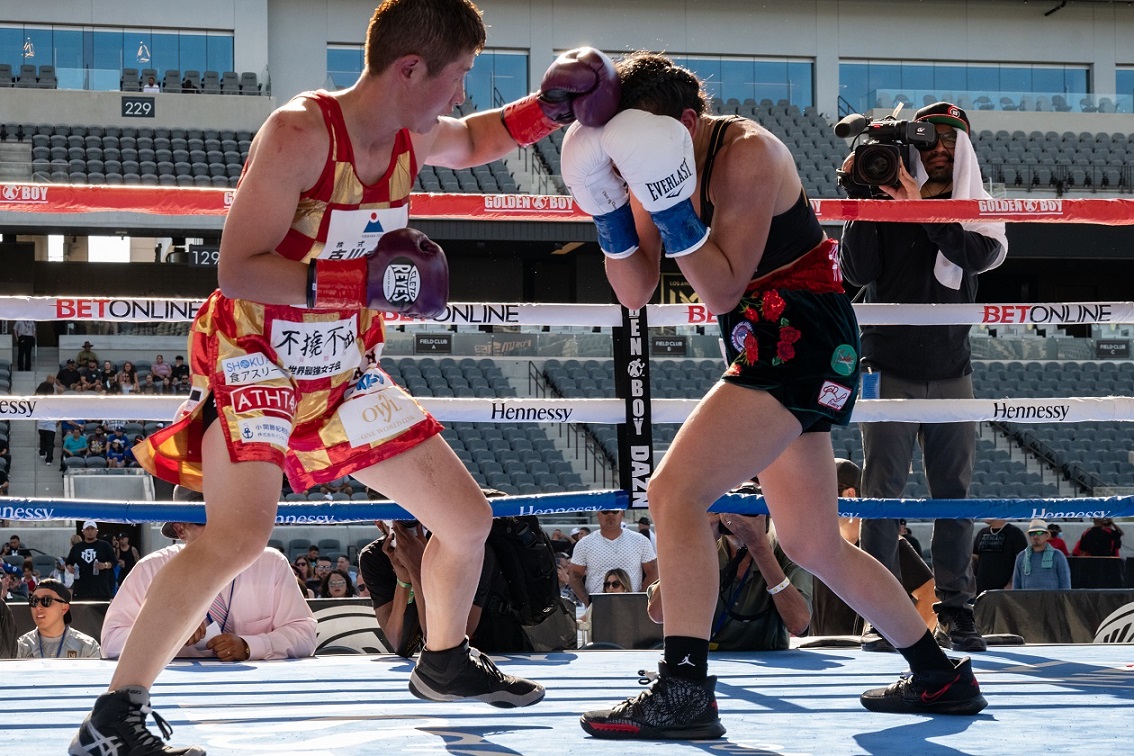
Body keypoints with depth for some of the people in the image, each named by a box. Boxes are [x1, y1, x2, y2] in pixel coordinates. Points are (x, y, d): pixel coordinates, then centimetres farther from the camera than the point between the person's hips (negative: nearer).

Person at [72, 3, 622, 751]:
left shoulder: (412, 137, 1)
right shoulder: (299, 133, -22)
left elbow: (473, 140, 26)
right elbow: (237, 269, -26)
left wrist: (548, 108, 8)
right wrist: (365, 281, -35)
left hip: (343, 372, 8)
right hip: (254, 359, -8)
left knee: (468, 518, 12)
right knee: (241, 533, -31)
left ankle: (445, 663, 40)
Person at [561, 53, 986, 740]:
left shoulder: (748, 154, -17)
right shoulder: (654, 167, 6)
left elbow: (723, 292, -21)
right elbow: (636, 293, 1)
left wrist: (673, 210, -31)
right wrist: (610, 214, -14)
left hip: (803, 336, -10)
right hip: (771, 347, 10)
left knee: (673, 493, -20)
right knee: (814, 547, 17)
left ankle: (684, 693, -22)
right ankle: (943, 678, 30)